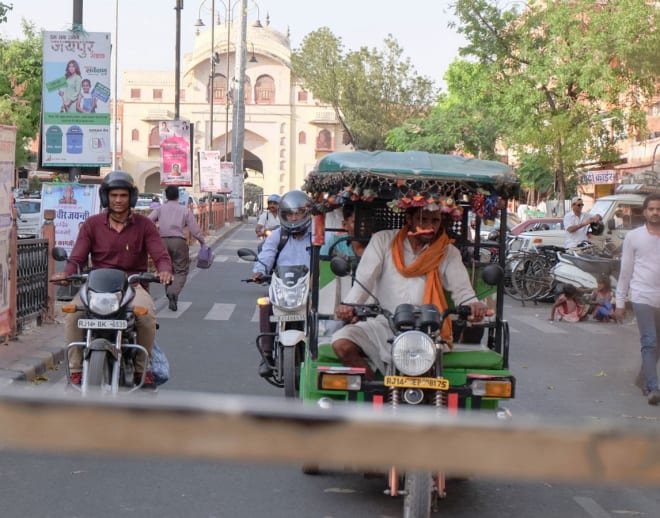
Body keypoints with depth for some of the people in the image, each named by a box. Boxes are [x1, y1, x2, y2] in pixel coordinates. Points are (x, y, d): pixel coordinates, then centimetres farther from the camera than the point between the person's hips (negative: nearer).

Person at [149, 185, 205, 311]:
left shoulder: (160, 209, 10)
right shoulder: (185, 210, 8)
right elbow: (194, 229, 4)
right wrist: (202, 242, 16)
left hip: (163, 241, 2)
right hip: (179, 241, -2)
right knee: (181, 270, 1)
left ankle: (171, 298, 17)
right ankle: (174, 292, -25)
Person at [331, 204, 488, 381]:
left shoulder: (448, 253, 11)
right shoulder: (383, 241, 8)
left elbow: (461, 289, -1)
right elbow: (364, 278, -4)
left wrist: (473, 306, -27)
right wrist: (348, 305, -25)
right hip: (382, 325, 1)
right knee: (342, 344, -25)